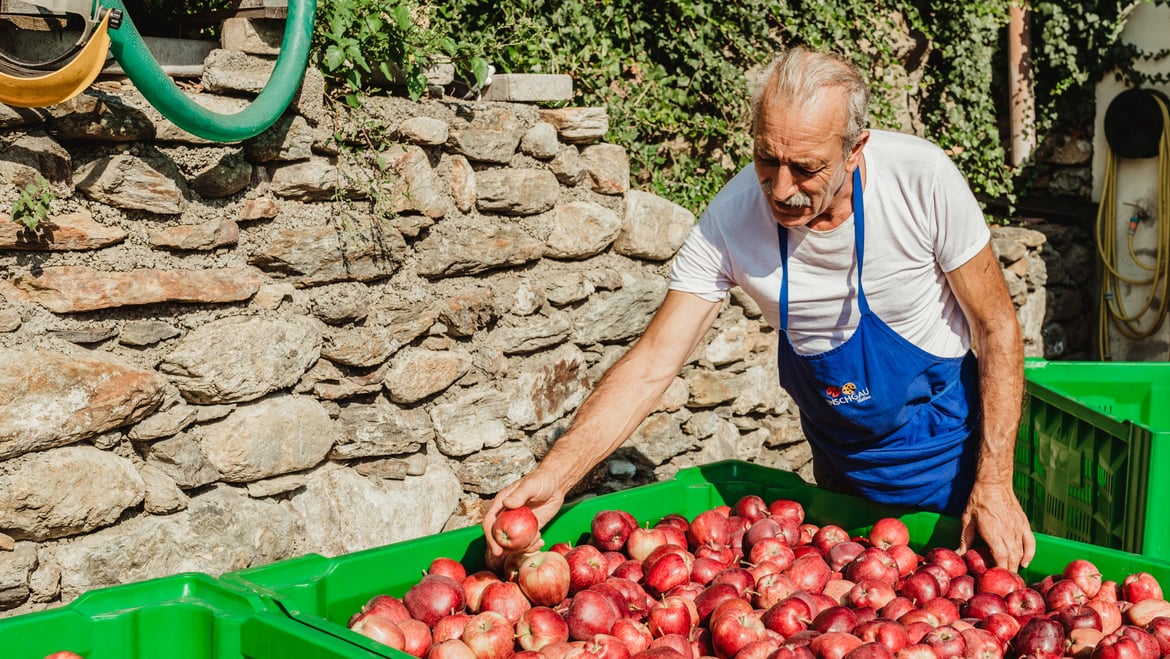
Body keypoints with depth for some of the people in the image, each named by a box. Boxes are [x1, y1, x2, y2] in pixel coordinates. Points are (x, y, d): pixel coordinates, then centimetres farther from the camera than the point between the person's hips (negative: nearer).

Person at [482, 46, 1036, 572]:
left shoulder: (922, 179, -27)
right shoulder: (730, 219, -24)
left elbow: (997, 329, -16)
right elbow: (652, 364, -23)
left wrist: (994, 484, -19)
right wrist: (552, 477, -35)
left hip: (946, 441, -1)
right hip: (841, 455, 2)